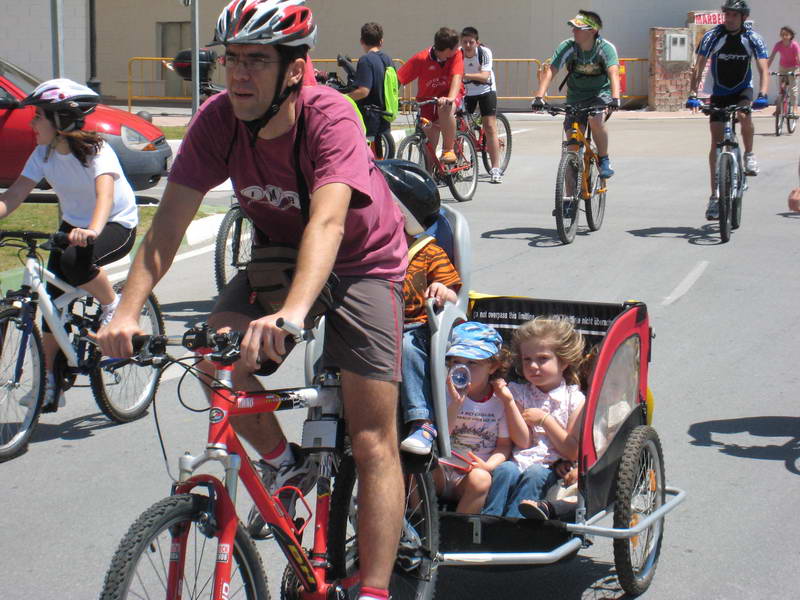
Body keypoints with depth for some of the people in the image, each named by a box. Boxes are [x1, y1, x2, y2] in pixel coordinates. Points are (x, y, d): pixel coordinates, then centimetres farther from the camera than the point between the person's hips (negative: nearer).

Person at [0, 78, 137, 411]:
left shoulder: (96, 150, -24)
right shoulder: (44, 154, -7)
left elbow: (105, 191, -41)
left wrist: (93, 230, -60)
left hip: (117, 225, -6)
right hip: (72, 225, 6)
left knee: (74, 261, -36)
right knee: (54, 299, -4)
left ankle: (112, 305, -8)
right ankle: (50, 385, 5)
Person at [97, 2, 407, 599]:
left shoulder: (329, 117, -31)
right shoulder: (217, 119, -18)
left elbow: (327, 221, -46)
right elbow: (171, 219, -22)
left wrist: (292, 313, -62)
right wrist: (127, 310, -36)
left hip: (361, 262, -4)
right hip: (278, 254, 5)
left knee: (373, 436, -11)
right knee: (215, 354, -22)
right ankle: (283, 463, 5)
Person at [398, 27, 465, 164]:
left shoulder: (456, 55, -17)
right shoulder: (421, 59, -20)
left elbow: (457, 77, -31)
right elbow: (398, 80, -21)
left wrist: (450, 99, -50)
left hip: (449, 94, -1)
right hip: (427, 98, 1)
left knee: (445, 108, -37)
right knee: (430, 146, -1)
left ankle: (448, 150, -23)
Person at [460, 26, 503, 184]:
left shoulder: (484, 52, -23)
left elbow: (485, 76, -34)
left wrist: (466, 75, -49)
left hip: (485, 90, -2)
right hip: (466, 92, 2)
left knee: (490, 128, -10)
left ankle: (495, 169, -9)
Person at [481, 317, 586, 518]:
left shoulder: (575, 399, 6)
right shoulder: (519, 393, 14)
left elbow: (573, 452, -1)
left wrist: (544, 419, -4)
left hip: (550, 469, -2)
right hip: (518, 461, 2)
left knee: (535, 474, -33)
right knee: (505, 470, -30)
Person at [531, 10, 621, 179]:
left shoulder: (605, 48, -22)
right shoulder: (567, 47, -18)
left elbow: (613, 73, -36)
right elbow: (550, 71, -26)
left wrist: (615, 98, -54)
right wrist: (539, 97, -40)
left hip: (600, 93, -2)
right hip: (575, 96, 2)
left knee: (596, 120, -33)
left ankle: (604, 160, -9)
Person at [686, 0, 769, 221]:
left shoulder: (752, 38, -14)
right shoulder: (712, 36, -15)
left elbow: (763, 70, -20)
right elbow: (699, 67, -17)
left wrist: (762, 95, -37)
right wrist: (693, 95, -30)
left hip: (743, 90, -1)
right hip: (719, 94, 1)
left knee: (743, 114, -35)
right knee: (716, 142, -6)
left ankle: (749, 154, -7)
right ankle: (714, 196, -2)